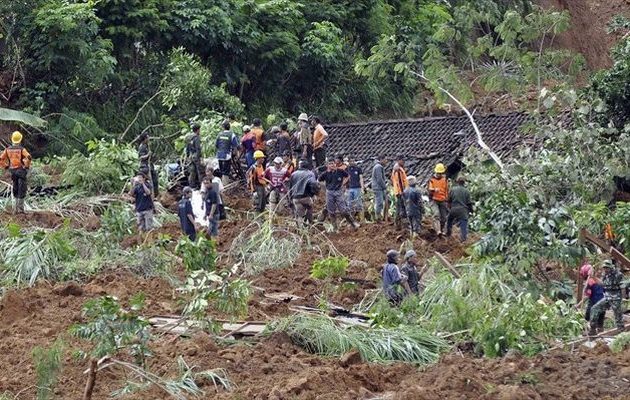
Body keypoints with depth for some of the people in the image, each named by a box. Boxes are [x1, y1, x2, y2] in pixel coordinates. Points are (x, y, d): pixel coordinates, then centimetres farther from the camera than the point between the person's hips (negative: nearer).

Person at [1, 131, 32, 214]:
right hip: (21, 171, -4)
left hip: (12, 171, 4)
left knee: (15, 191, 15)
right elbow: (29, 157, -26)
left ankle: (15, 208, 12)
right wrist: (27, 166, -12)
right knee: (22, 191, 2)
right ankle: (20, 208, 0)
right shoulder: (22, 149, -10)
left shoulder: (8, 149, 3)